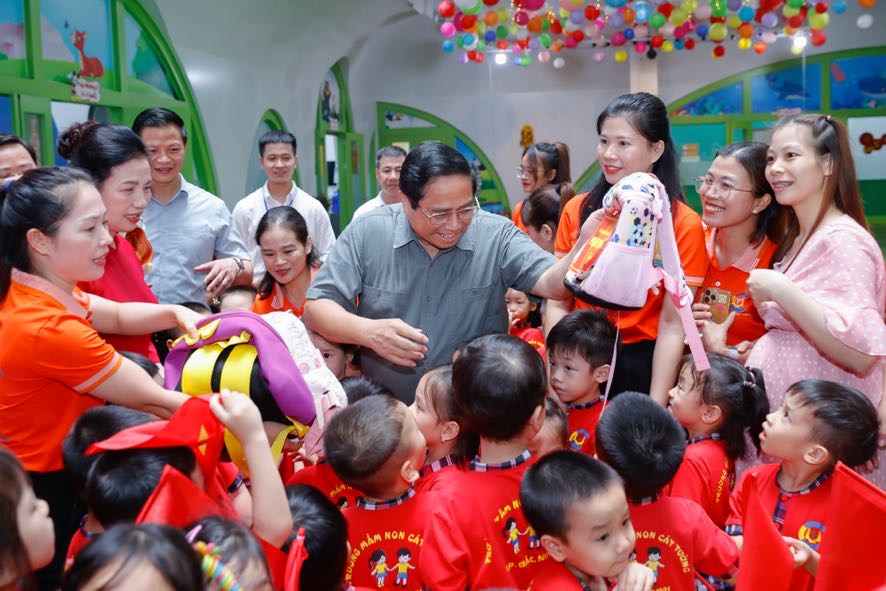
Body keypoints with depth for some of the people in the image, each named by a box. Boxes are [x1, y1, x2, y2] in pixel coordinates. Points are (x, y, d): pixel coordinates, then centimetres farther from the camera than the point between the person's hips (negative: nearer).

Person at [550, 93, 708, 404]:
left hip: (642, 363, -3)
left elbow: (673, 323, -10)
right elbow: (557, 304, 0)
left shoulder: (683, 225, -7)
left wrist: (655, 406, -15)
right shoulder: (577, 211, 1)